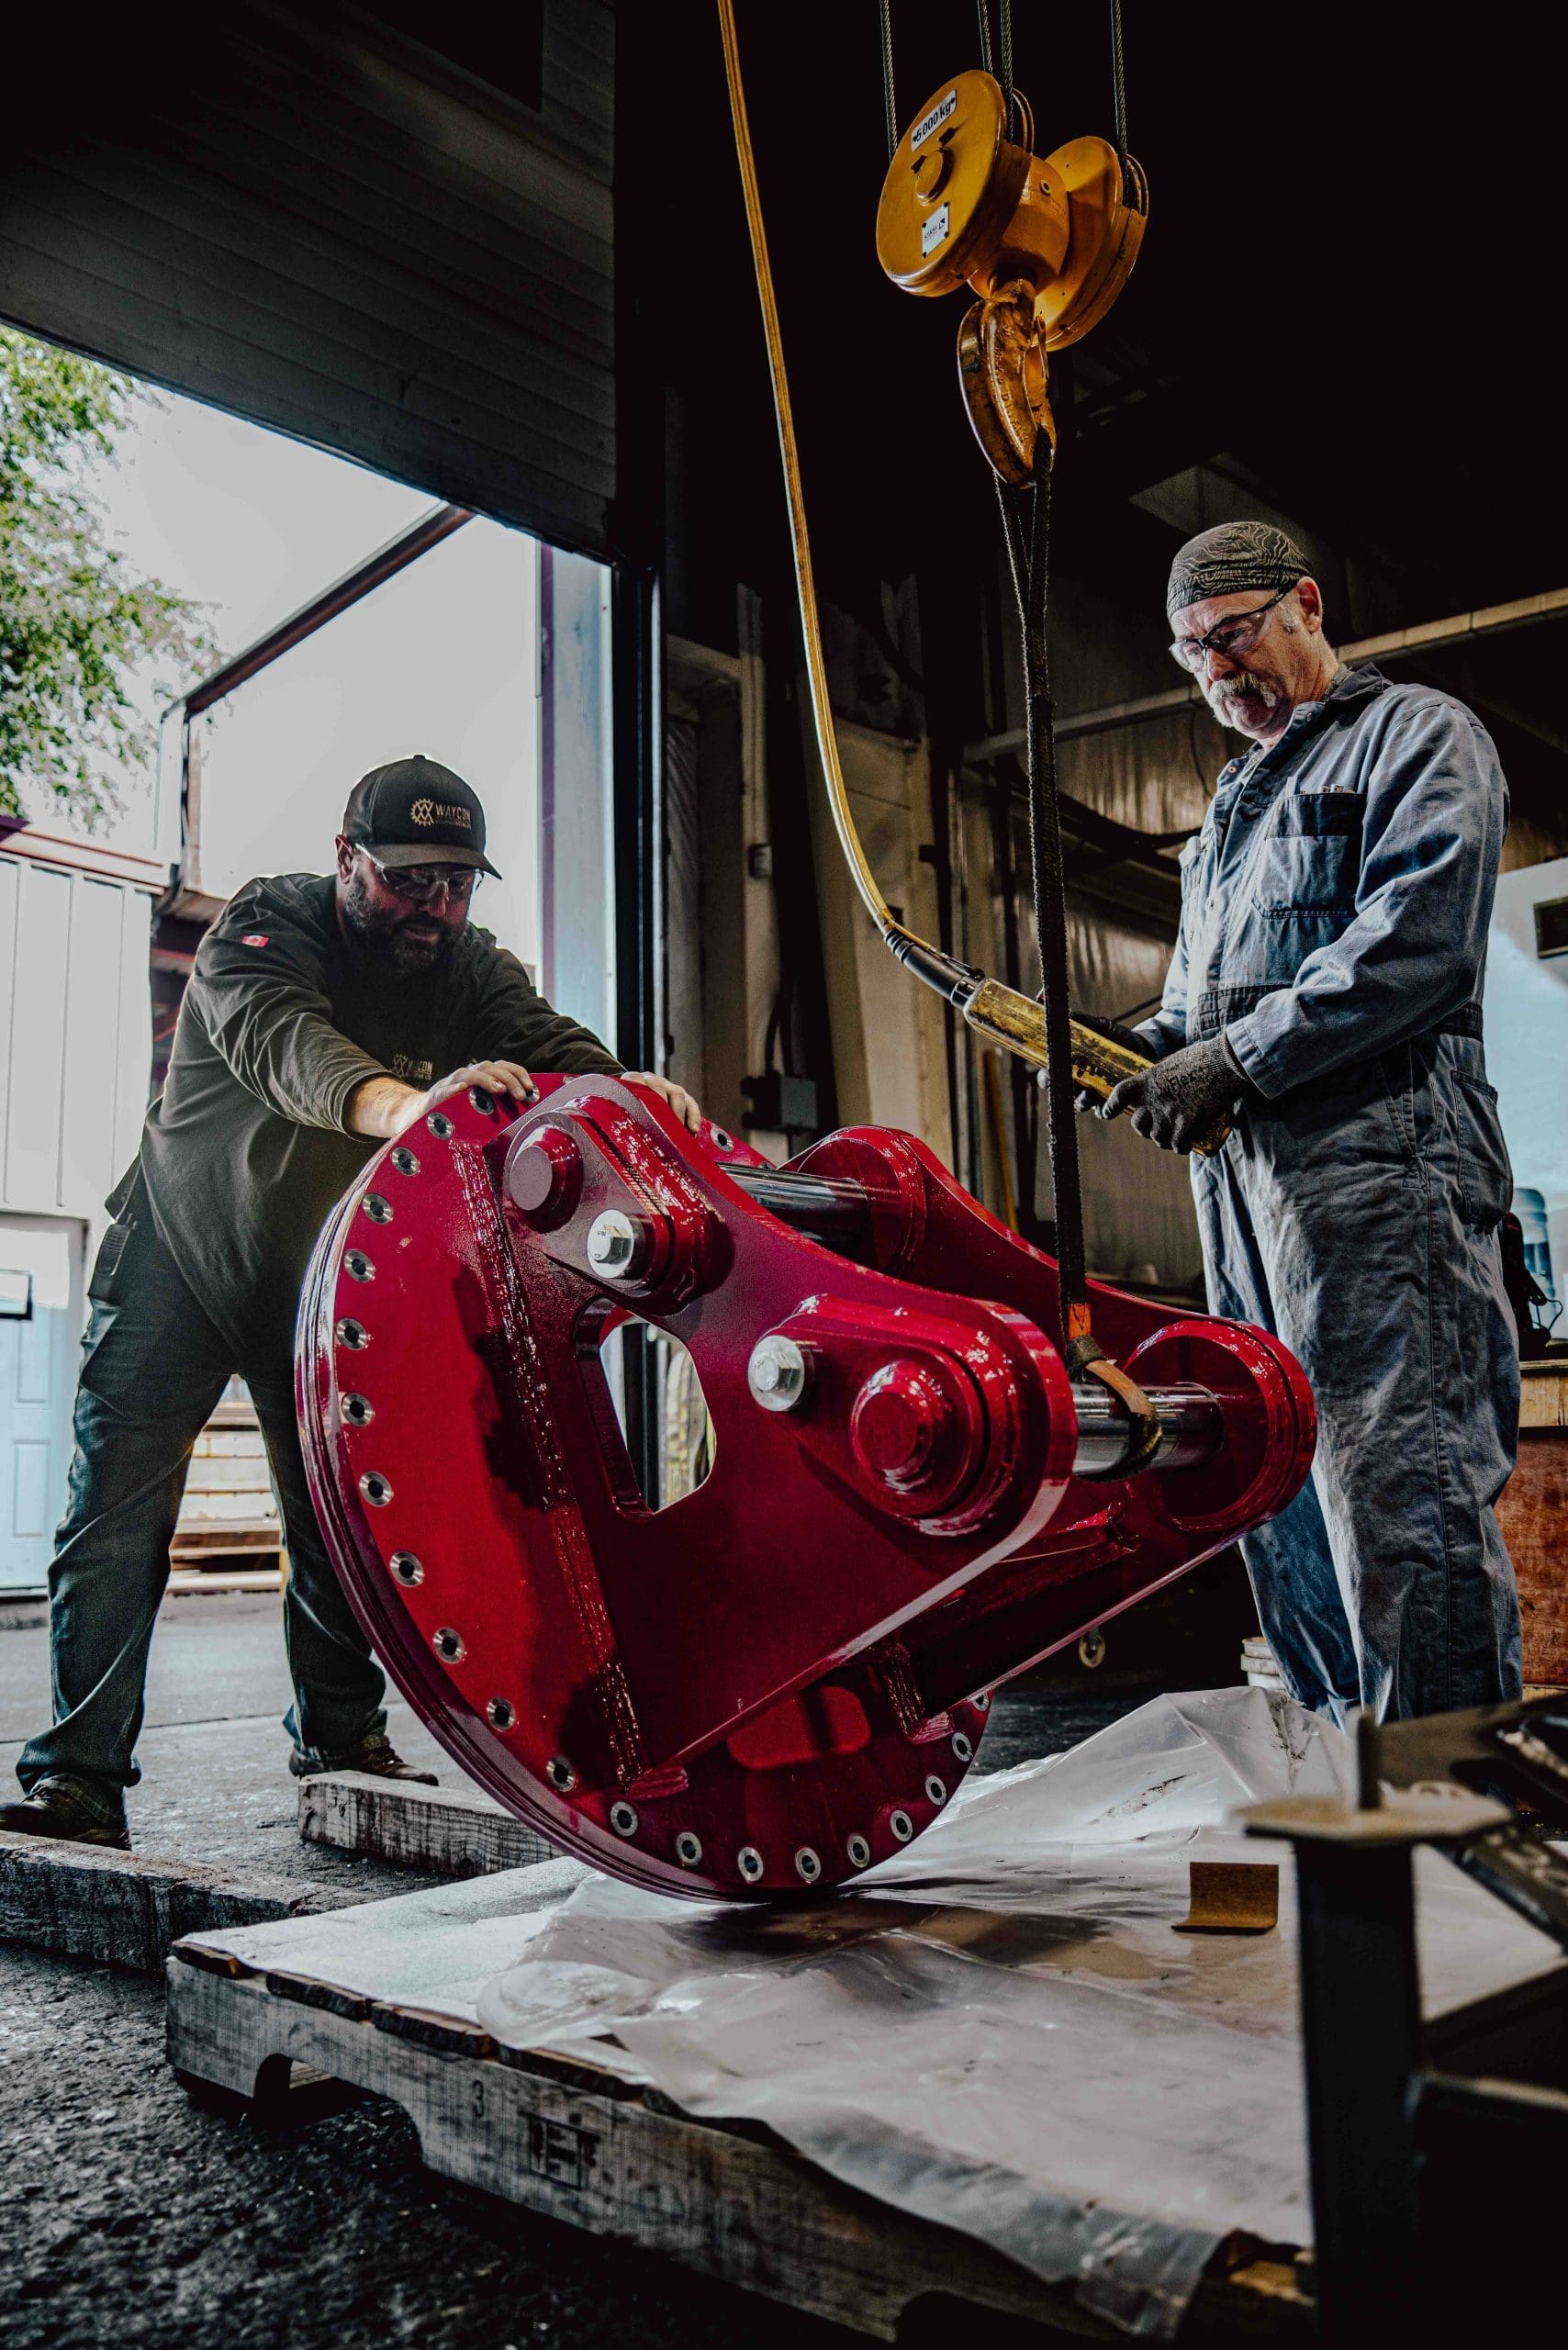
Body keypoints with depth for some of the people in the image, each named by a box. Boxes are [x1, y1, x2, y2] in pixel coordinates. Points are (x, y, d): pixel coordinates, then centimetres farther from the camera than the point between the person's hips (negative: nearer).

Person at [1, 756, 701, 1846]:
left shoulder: (471, 968, -7)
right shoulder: (265, 923, -20)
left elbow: (546, 1040, -24)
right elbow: (276, 1037, -41)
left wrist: (624, 1090, -49)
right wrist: (399, 1104, -62)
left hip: (335, 1277, 4)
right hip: (183, 1253, -3)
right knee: (119, 1507, -8)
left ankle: (341, 1735, 25)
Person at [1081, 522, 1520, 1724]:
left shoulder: (1418, 734, 5)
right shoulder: (1234, 806, 29)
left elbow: (1418, 945, -12)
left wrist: (1236, 1060, -15)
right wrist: (1140, 1048, 7)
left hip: (1378, 1156, -8)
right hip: (1243, 1173, 8)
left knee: (1399, 1484, -12)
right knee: (1276, 1490, 8)